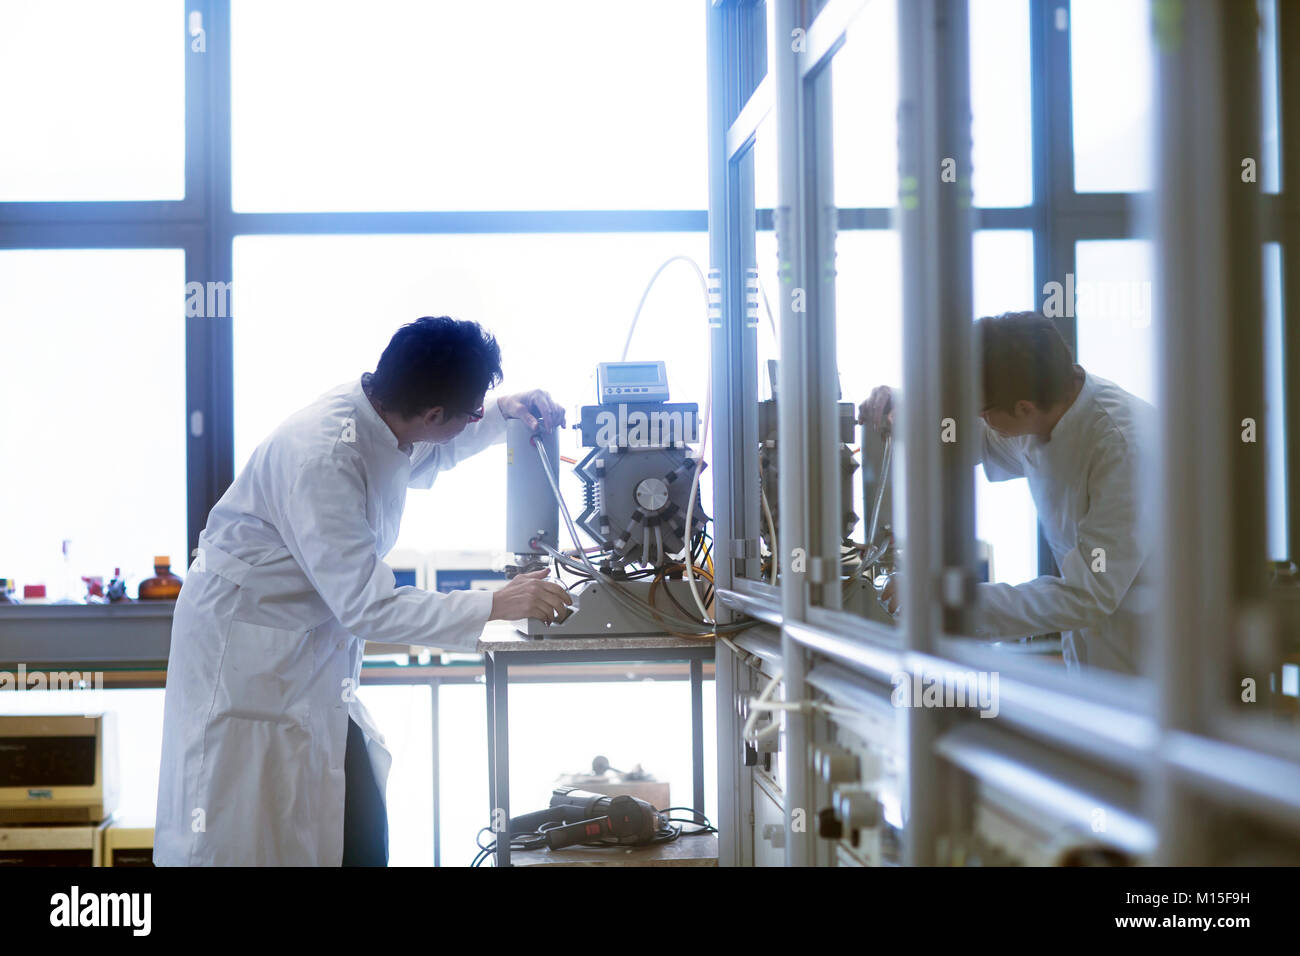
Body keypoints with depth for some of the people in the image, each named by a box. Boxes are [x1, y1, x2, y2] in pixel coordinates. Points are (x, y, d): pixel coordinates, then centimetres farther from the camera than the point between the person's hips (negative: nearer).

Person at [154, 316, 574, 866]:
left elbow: (423, 457, 24)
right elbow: (366, 606, -29)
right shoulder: (321, 457, -28)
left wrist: (502, 414, 8)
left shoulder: (375, 418, -2)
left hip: (312, 658, 9)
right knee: (242, 849, -4)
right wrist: (494, 608, -29)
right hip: (246, 652, -9)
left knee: (360, 840, 6)